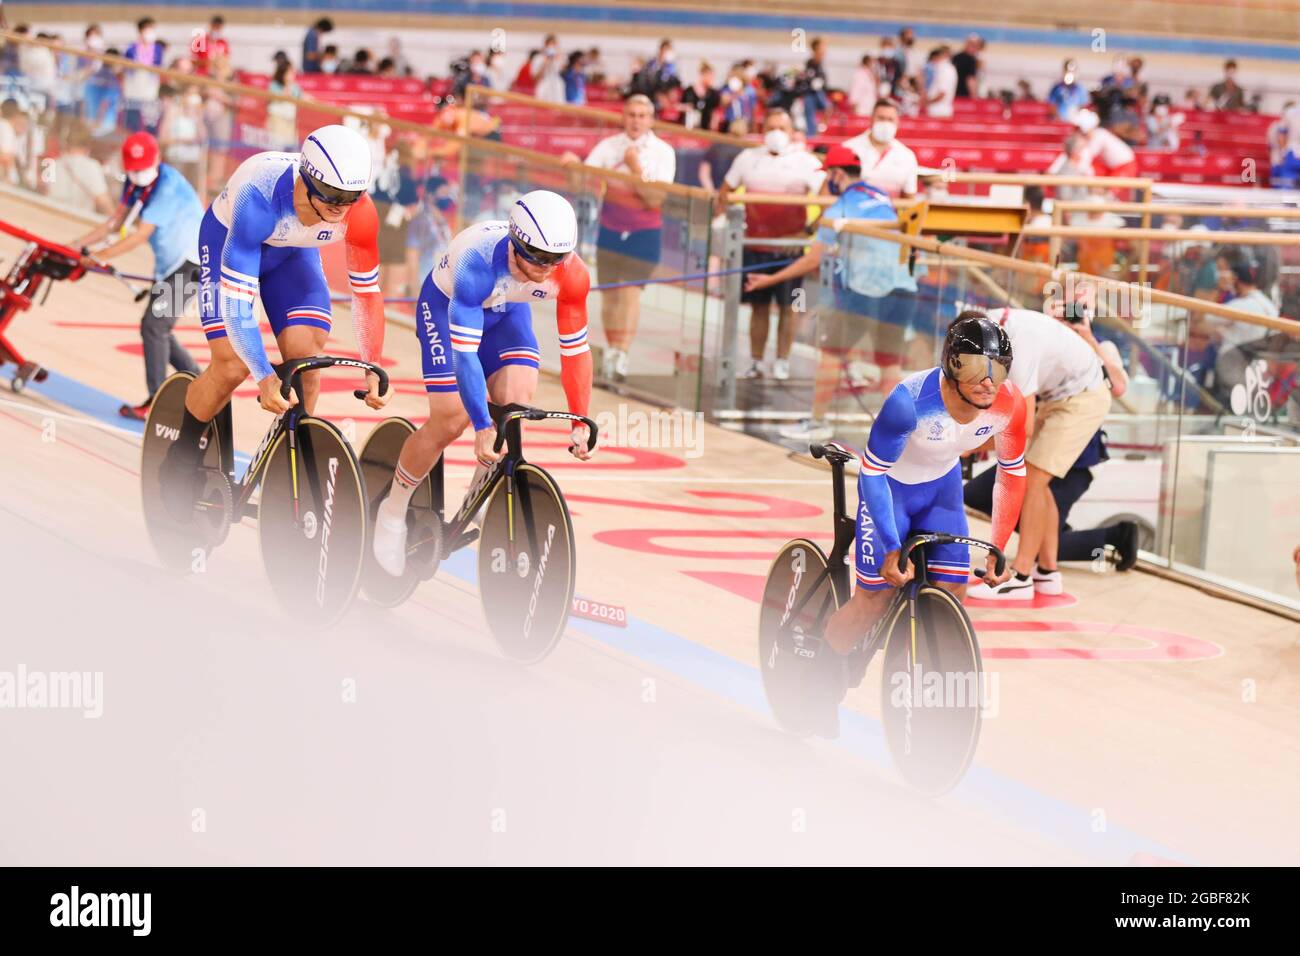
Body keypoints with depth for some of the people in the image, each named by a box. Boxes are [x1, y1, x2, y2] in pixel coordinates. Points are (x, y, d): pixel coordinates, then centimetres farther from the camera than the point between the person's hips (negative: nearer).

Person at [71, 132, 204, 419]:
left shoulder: (168, 186, -25)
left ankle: (156, 403, -15)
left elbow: (140, 236, -27)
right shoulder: (136, 181, 3)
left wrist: (98, 257, -26)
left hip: (192, 262, -10)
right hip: (168, 264, 10)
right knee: (157, 329, 15)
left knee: (154, 325, -16)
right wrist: (81, 243, -5)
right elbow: (117, 221, 7)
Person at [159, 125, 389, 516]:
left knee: (306, 357, -15)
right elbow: (236, 296, -43)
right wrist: (264, 378, -50)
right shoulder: (260, 196, -43)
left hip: (291, 253, 3)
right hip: (229, 239, -3)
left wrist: (373, 369, -21)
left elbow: (367, 291, -15)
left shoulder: (359, 213, -31)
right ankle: (179, 459, 10)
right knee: (232, 366, -15)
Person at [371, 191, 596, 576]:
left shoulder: (571, 274, -30)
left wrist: (580, 425, -19)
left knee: (516, 406, -17)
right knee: (452, 419, -13)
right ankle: (393, 511, 8)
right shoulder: (479, 262, -42)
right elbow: (464, 352, -44)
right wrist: (483, 428, -48)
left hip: (506, 312, 4)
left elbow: (575, 349, -18)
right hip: (445, 304, -4)